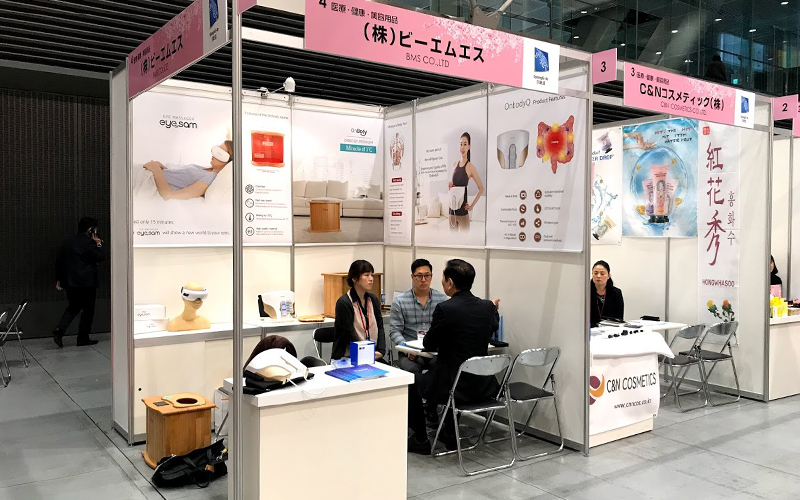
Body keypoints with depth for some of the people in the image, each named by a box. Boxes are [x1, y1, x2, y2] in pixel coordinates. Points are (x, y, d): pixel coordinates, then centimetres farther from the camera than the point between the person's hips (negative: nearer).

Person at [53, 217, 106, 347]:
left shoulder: (68, 242, 13)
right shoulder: (88, 242, -12)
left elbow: (59, 260, 15)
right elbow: (100, 257, -16)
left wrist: (58, 279, 20)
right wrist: (99, 244, -1)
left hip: (70, 282, 7)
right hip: (86, 283, -7)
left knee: (73, 307, 19)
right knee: (88, 310, 4)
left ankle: (59, 330, -1)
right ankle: (83, 339, 9)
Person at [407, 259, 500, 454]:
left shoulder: (444, 309, -20)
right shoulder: (487, 307, -3)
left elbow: (429, 345, -6)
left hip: (453, 387, -6)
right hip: (483, 387, 6)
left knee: (412, 382, 21)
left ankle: (420, 440, 25)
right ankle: (450, 435, 41)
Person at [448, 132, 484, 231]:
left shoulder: (470, 167, -7)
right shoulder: (455, 165, 11)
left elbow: (481, 188, -7)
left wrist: (472, 205, -8)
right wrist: (450, 186, 2)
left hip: (462, 209, -6)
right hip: (452, 208, 6)